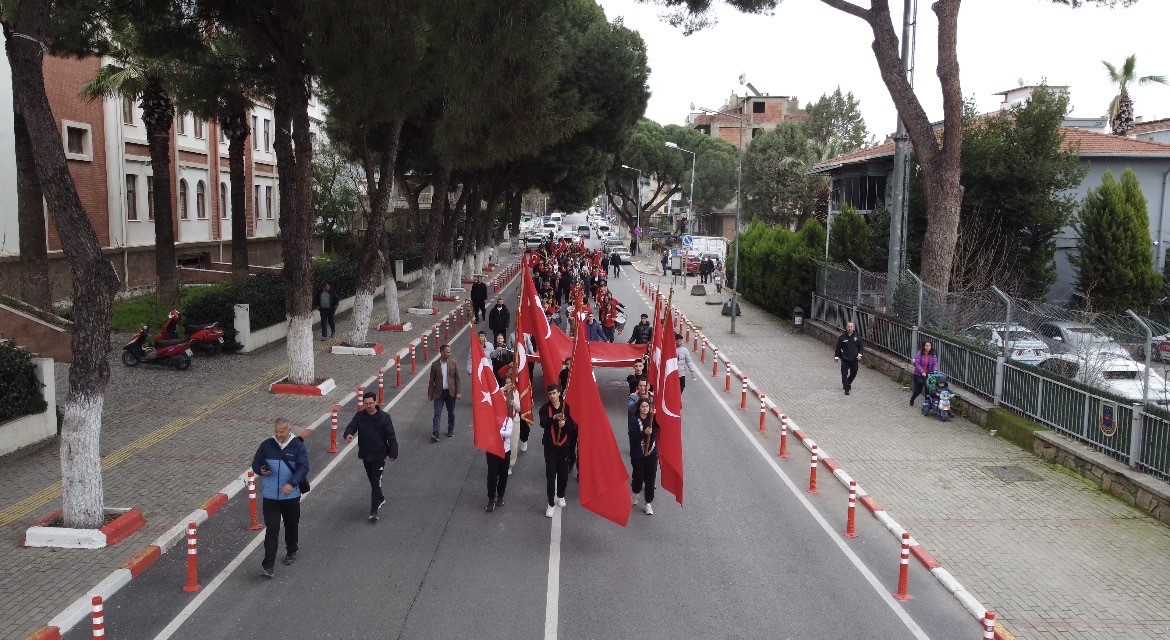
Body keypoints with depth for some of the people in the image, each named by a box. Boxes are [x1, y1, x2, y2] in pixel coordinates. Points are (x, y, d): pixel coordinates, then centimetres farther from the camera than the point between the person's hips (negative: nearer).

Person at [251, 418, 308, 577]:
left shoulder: (298, 446, -7)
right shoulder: (266, 445, 0)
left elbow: (303, 467, -15)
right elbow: (255, 463, 8)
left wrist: (292, 483, -29)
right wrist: (261, 471, -16)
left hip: (291, 495, 0)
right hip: (270, 496, 0)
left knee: (291, 526, 18)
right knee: (271, 530, -6)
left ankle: (291, 552, 42)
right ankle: (268, 565, -4)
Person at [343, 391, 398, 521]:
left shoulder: (384, 417, -10)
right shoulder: (359, 416, -1)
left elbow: (391, 436, -8)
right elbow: (351, 426, -14)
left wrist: (393, 453, -11)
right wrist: (348, 434, -38)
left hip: (379, 455, -4)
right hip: (365, 455, 5)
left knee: (376, 482, -8)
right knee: (372, 480, 20)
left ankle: (374, 511, -7)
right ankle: (380, 498, 43)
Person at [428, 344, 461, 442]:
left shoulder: (453, 364, -1)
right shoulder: (435, 365, -3)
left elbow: (457, 379, 2)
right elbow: (432, 380, 1)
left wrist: (458, 392, -3)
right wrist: (430, 394, 1)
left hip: (450, 392, 1)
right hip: (439, 393, -1)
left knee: (451, 413, 12)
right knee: (437, 414, -6)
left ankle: (451, 430, 29)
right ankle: (435, 434, -10)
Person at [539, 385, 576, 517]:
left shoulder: (566, 407, -3)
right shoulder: (545, 408, -5)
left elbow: (573, 426, -3)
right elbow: (542, 424, -21)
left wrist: (565, 423, -24)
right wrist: (554, 417, -36)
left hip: (564, 445, 1)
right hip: (550, 446, -1)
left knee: (563, 473, 11)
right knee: (550, 474, -4)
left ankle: (560, 495, 37)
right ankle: (551, 504, 3)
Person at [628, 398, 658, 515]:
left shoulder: (653, 419, 4)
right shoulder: (634, 419, -4)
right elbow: (632, 436, -13)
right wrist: (644, 433, -28)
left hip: (652, 453, 2)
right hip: (638, 454, -2)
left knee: (650, 479, 2)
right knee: (638, 478, 4)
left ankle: (648, 504, 11)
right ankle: (634, 492, 37)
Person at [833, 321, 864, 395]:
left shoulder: (857, 337, -1)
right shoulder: (842, 337, -6)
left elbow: (861, 347, 8)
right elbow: (838, 348, 3)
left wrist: (860, 354, -8)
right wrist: (836, 357, 2)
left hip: (854, 359, 2)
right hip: (845, 359, -2)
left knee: (854, 373, 14)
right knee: (844, 374, -7)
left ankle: (848, 383, 40)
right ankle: (846, 388, 1)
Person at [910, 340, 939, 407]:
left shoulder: (933, 355, -1)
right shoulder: (919, 353, -14)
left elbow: (935, 363, -10)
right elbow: (917, 364, -20)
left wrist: (935, 370, -31)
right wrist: (922, 372, -32)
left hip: (928, 375, 3)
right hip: (918, 375, -3)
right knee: (918, 390, 6)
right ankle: (912, 399, 35)